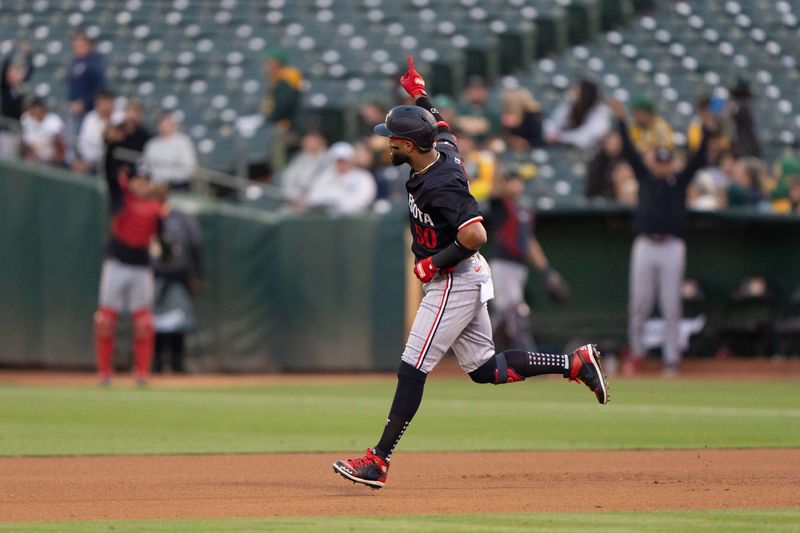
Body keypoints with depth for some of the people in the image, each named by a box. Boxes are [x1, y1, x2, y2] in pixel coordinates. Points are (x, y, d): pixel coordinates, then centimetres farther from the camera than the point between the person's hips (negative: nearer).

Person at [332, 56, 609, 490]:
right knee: (485, 369, 16)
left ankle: (378, 460, -8)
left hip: (453, 284, -10)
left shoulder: (441, 185, -26)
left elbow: (475, 235, -34)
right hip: (464, 281, 10)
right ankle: (575, 364, 18)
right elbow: (440, 127, 28)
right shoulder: (442, 149, 2)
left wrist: (436, 263, -22)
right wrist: (420, 96, 25)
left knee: (412, 370, -9)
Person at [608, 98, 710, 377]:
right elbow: (629, 151, 6)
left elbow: (699, 158, 2)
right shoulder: (645, 176, 11)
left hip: (672, 247, -1)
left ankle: (671, 359, 2)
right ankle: (636, 352, 14)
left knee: (671, 306, -1)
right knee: (639, 304, 3)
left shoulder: (680, 180, 10)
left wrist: (707, 130, -8)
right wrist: (621, 120, -2)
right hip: (645, 246, 1)